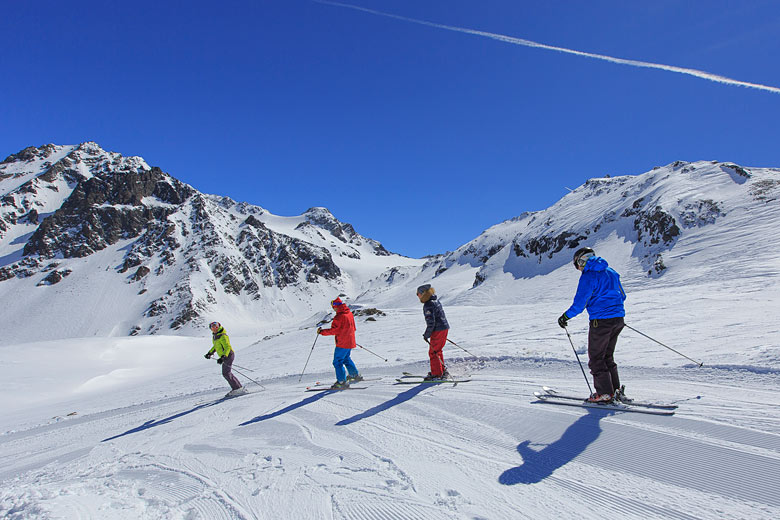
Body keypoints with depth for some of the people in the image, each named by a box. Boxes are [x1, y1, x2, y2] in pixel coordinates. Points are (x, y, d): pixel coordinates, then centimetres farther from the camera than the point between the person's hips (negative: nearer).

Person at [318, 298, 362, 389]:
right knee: (346, 359, 25)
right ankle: (355, 375, 32)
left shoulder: (339, 316, -20)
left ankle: (342, 382, -3)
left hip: (342, 343, -9)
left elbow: (333, 331, -21)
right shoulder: (350, 313, 8)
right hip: (350, 342, 9)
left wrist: (322, 331, -11)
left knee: (337, 362, -2)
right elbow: (353, 327, 17)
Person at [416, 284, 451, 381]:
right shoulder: (436, 301, 10)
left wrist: (427, 334, -10)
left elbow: (431, 322, -22)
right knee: (438, 351, 20)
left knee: (433, 353, 1)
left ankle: (437, 374, 7)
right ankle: (443, 371, 28)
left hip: (437, 331, -10)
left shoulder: (428, 306, -20)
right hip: (445, 328, 10)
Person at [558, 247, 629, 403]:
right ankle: (616, 390, 20)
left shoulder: (588, 276, -13)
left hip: (600, 321, -8)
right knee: (607, 356, 19)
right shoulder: (611, 272, 12)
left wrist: (566, 316, -6)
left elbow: (580, 302, -17)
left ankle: (605, 393, 7)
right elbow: (622, 296, 20)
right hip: (618, 319, 9)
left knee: (596, 358, 4)